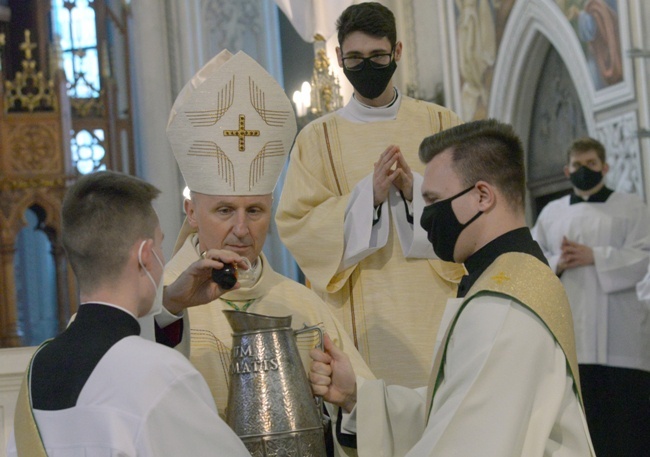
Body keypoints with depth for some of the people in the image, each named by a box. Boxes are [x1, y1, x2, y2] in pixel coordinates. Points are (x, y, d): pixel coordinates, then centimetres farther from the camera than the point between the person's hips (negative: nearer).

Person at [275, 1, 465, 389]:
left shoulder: (441, 124, 8)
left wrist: (416, 188, -14)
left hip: (436, 309, 1)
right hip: (363, 314, -1)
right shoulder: (318, 138, 7)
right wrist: (368, 194, -15)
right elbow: (294, 225, -2)